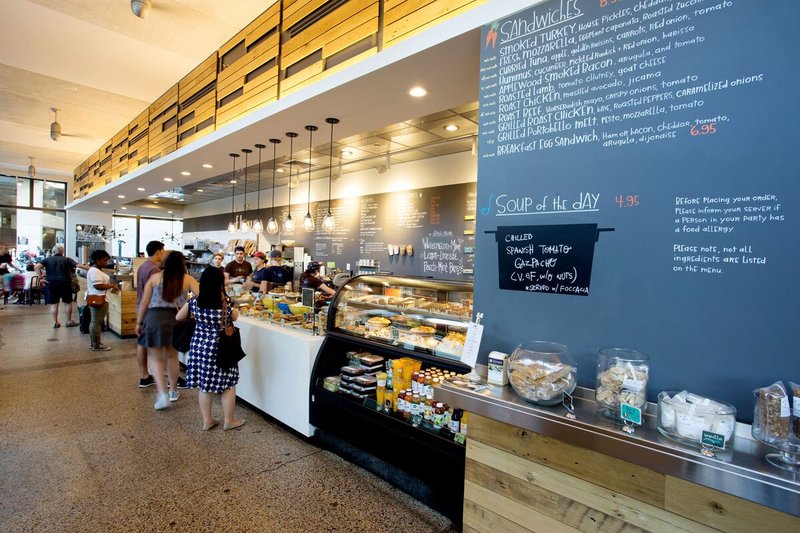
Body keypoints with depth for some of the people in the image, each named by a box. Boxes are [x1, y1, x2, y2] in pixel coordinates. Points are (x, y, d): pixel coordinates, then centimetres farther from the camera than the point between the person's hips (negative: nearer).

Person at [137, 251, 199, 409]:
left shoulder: (155, 277, 4)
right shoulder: (187, 279, 2)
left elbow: (144, 302, 5)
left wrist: (139, 322, 14)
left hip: (155, 318, -1)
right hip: (176, 319, 1)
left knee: (155, 357, 10)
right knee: (172, 356, 19)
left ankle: (162, 393, -5)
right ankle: (173, 391, 32)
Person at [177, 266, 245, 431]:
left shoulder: (194, 302, -6)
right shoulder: (226, 303, -16)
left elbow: (178, 317, 9)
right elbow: (235, 318, 3)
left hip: (199, 346, 4)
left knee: (204, 385, 16)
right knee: (228, 384, 11)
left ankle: (207, 420, 27)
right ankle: (228, 420, 21)